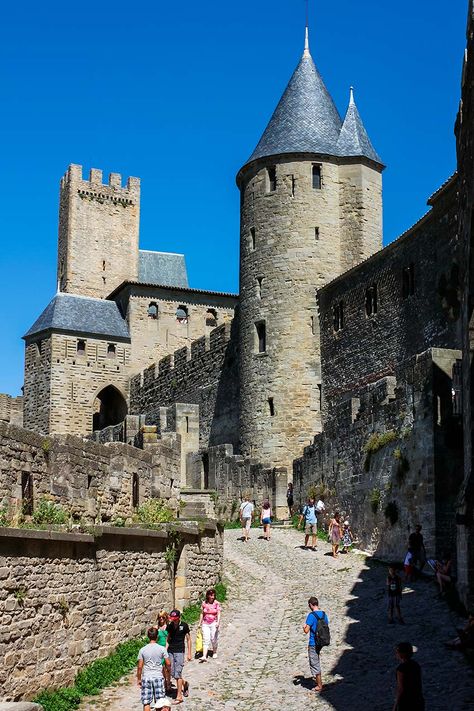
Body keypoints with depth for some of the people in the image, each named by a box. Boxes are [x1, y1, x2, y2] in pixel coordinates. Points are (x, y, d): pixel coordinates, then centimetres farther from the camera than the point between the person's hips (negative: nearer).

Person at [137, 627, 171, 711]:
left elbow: (140, 666, -2)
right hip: (158, 676, 0)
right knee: (159, 700, 13)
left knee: (146, 702, 5)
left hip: (146, 677, 0)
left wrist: (139, 679, 8)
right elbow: (168, 663, -3)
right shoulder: (162, 649, -6)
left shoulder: (143, 650, -4)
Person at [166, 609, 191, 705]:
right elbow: (167, 639, 12)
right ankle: (185, 684, 36)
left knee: (178, 673, -9)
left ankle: (179, 696, -2)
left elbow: (188, 639, 0)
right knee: (173, 674, 8)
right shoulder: (170, 626, 4)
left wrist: (189, 654, -2)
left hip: (179, 651, -5)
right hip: (170, 651, 5)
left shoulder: (184, 626, -6)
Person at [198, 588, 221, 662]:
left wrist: (218, 622, -22)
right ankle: (204, 656, -14)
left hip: (214, 623, -1)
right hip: (205, 624, 1)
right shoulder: (204, 603, 4)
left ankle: (215, 652, 29)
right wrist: (200, 623, 15)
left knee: (213, 639, 2)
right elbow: (202, 614, 13)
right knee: (205, 640, -7)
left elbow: (218, 614, -8)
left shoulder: (217, 603, -3)